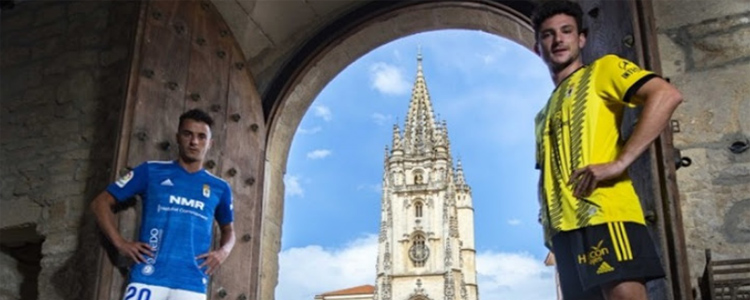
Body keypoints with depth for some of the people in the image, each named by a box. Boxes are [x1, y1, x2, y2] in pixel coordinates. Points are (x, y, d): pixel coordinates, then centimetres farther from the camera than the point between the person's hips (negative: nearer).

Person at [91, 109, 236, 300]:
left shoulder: (219, 188, 14)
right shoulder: (151, 171, 9)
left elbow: (228, 229, 28)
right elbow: (101, 202, 12)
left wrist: (223, 251, 6)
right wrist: (120, 243, 0)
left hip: (192, 284, 2)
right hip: (148, 277, -1)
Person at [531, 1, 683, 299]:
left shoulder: (602, 69, 10)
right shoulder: (544, 114, 29)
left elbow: (666, 95, -7)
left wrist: (619, 163, -16)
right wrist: (546, 214, 10)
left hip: (603, 214, -7)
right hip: (564, 226, 7)